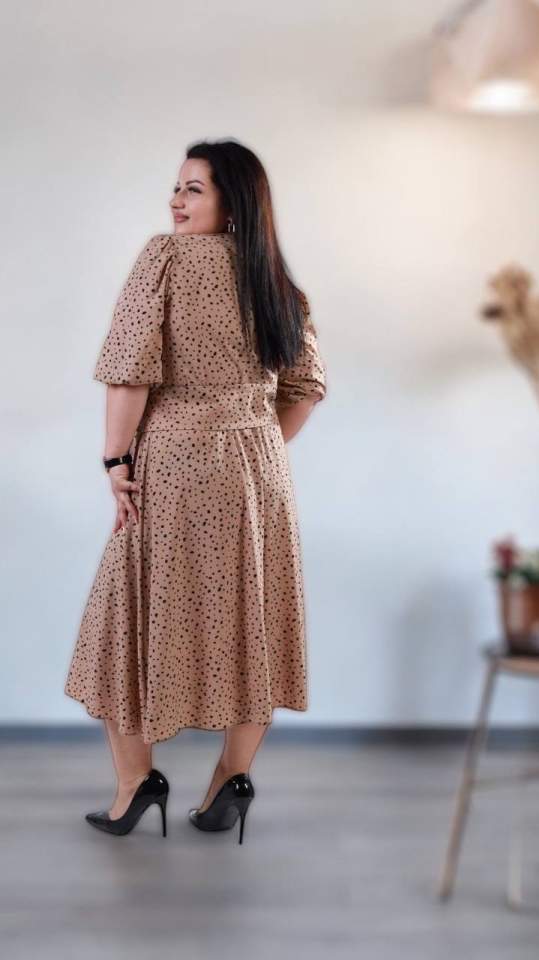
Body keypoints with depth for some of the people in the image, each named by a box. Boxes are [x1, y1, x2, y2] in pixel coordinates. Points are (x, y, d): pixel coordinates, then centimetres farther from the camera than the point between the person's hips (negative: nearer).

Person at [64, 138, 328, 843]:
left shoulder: (166, 255, -7)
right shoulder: (276, 279, 9)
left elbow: (131, 368, -14)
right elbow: (307, 385, 12)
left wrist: (118, 459, -8)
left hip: (174, 464, -5)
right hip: (257, 469, 5)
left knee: (142, 613, 9)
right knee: (247, 619, 11)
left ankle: (135, 779, 14)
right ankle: (232, 783, 18)